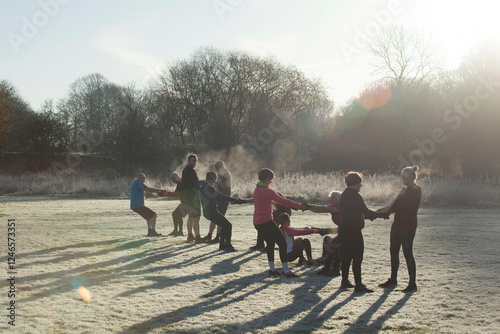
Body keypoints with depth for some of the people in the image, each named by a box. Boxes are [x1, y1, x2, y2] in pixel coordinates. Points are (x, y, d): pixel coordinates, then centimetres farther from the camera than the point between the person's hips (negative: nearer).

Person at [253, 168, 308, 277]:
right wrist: (299, 206, -12)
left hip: (257, 222, 10)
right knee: (283, 243, -3)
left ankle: (272, 269, 27)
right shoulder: (267, 191, -18)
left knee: (270, 243, 24)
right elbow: (283, 201, -19)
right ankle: (286, 271, -4)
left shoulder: (257, 189, 11)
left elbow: (275, 199, 21)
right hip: (266, 222, -10)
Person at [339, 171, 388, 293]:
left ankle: (345, 281, 24)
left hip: (344, 229, 9)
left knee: (347, 256, 17)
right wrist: (382, 215, -6)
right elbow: (365, 211, -16)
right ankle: (358, 285, -8)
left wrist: (370, 216, 26)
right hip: (353, 230, -9)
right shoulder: (355, 196, -15)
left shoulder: (344, 195, 14)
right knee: (357, 257, -7)